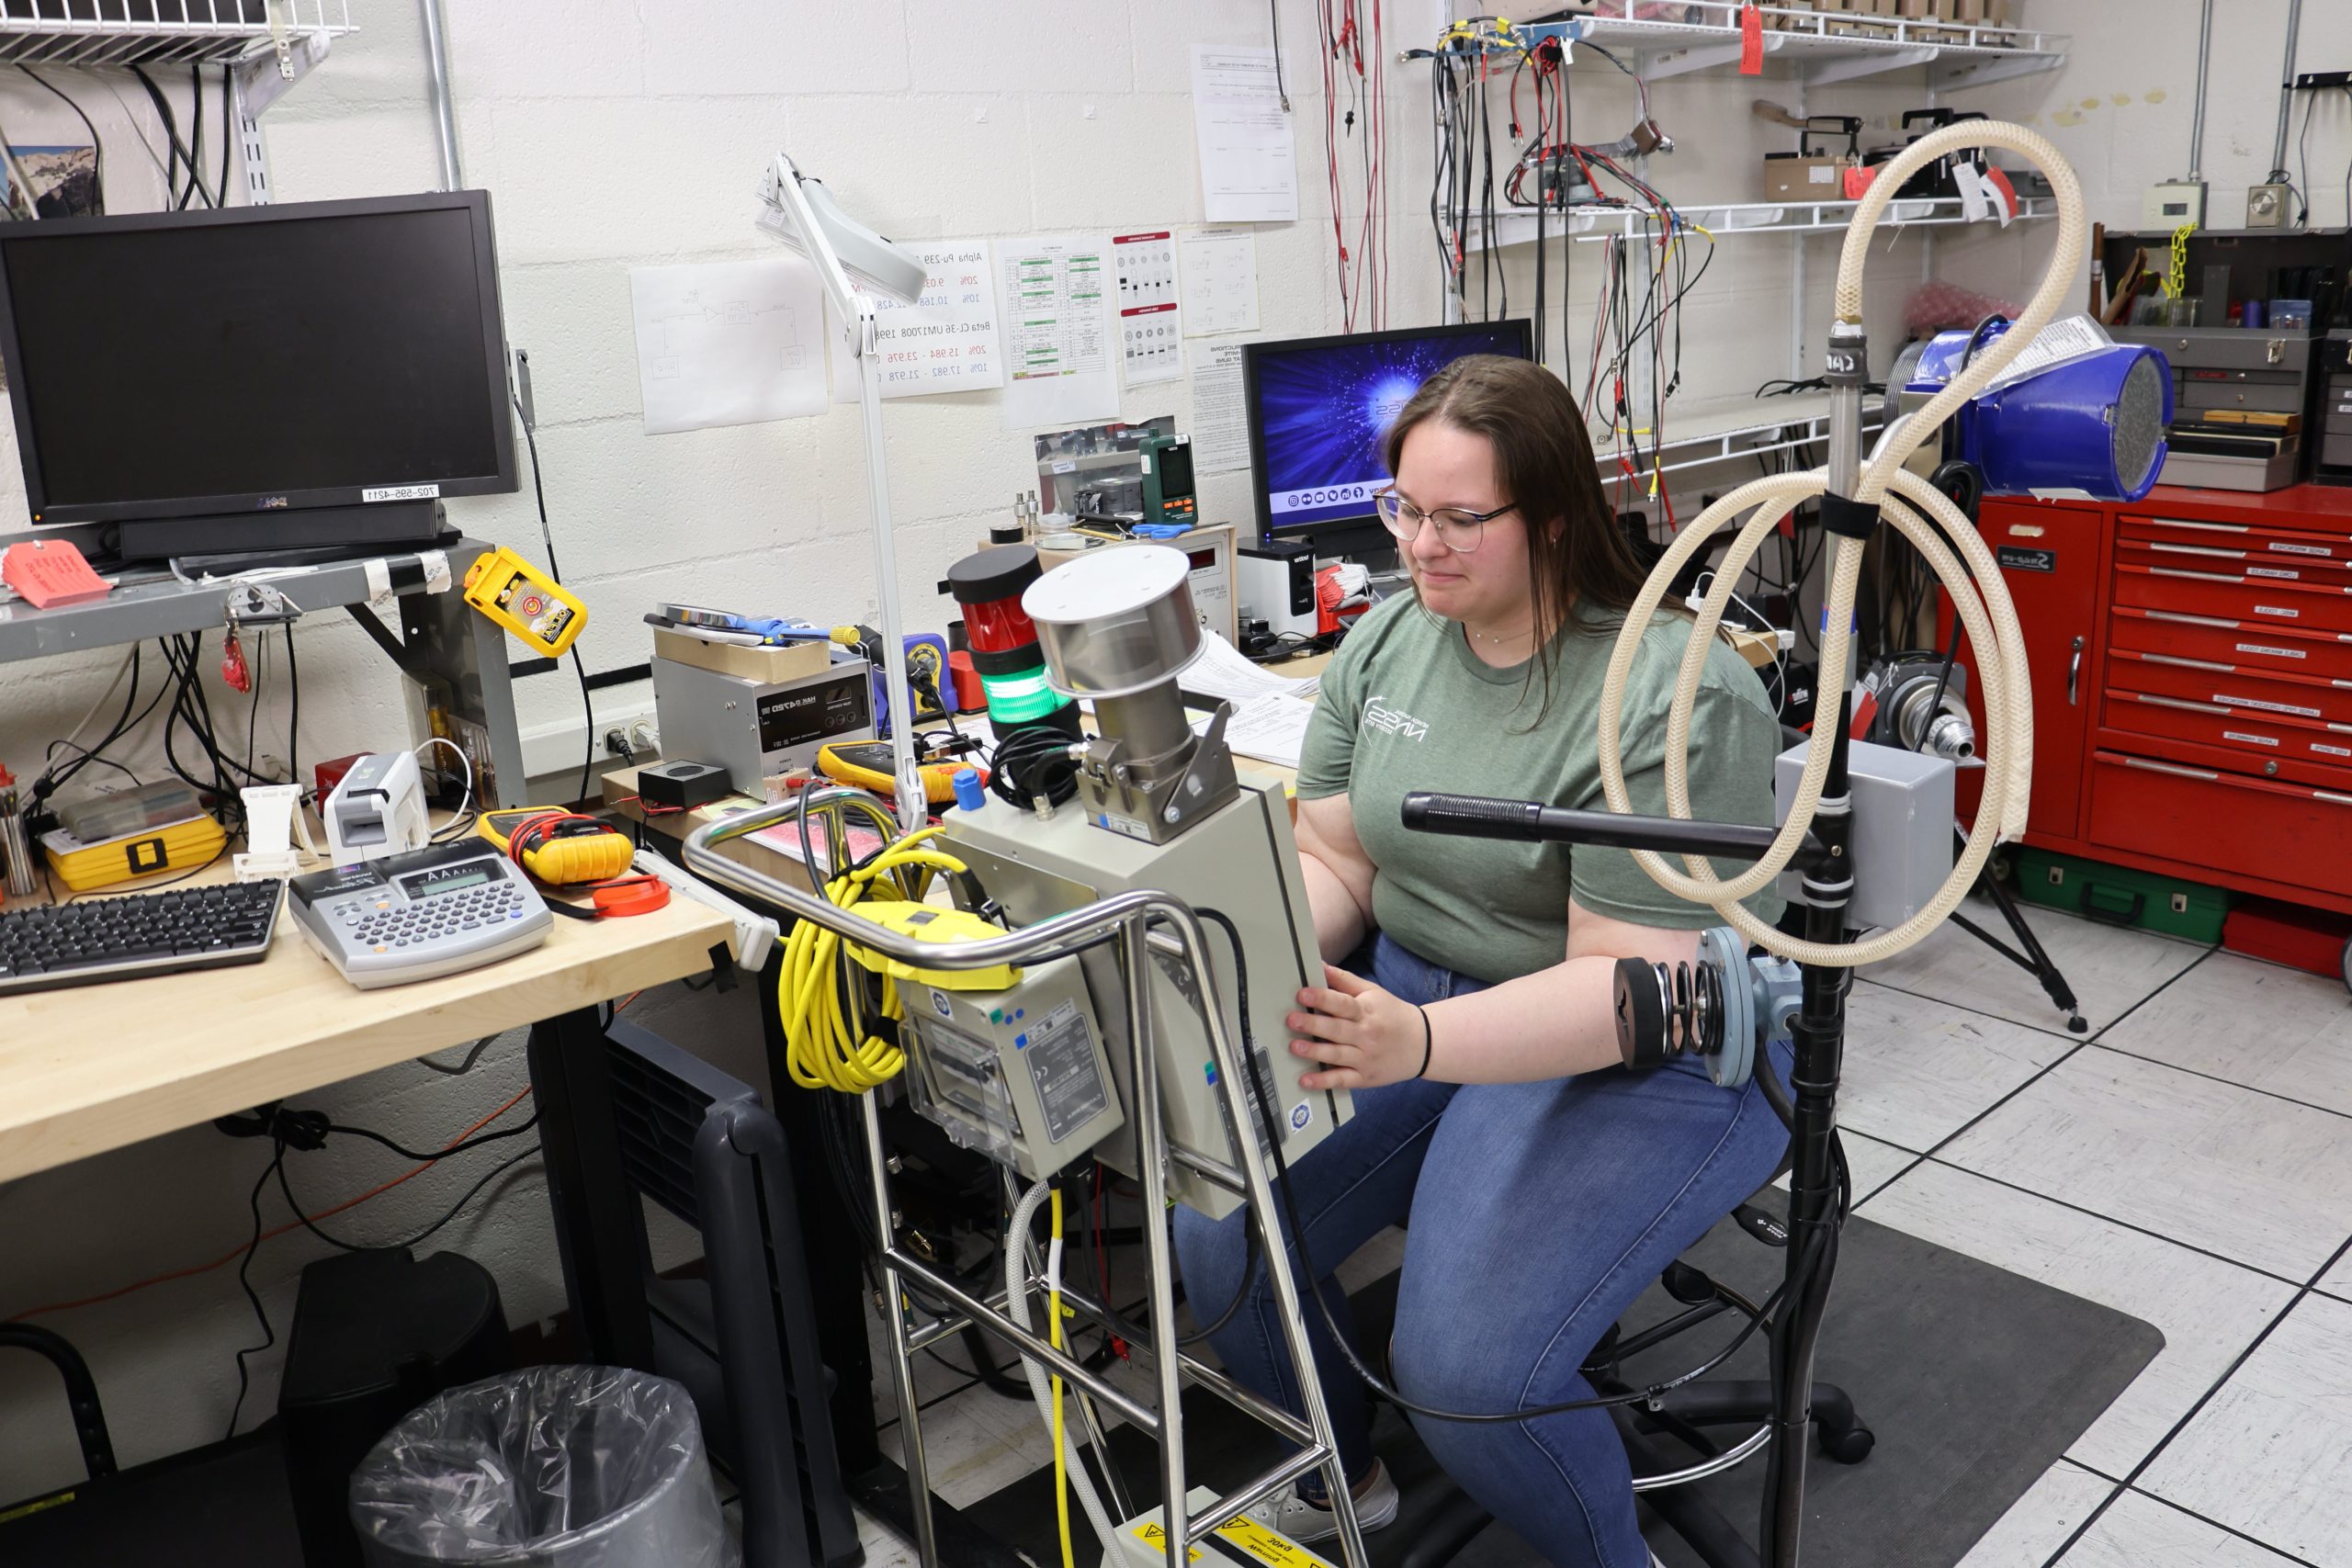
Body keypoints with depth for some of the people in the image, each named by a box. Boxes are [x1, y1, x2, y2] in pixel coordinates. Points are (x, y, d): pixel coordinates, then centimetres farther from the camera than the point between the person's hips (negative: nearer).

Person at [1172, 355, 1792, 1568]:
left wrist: (1415, 1044, -37)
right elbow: (1331, 860, 6)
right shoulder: (1385, 639, 2)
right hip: (1406, 990, 6)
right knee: (1213, 1236, -12)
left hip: (1644, 1060, -6)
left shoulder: (1678, 698, -19)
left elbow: (1635, 987, -23)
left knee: (1468, 1365, -23)